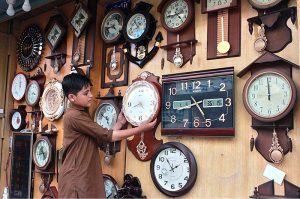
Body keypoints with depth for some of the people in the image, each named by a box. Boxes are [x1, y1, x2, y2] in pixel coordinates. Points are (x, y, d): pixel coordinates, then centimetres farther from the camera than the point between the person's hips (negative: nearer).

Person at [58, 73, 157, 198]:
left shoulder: (81, 114, 13)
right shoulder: (73, 116, -18)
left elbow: (101, 139, 9)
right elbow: (108, 136, -19)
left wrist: (119, 123, 3)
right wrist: (142, 128, -14)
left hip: (86, 177, 9)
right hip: (75, 178, -9)